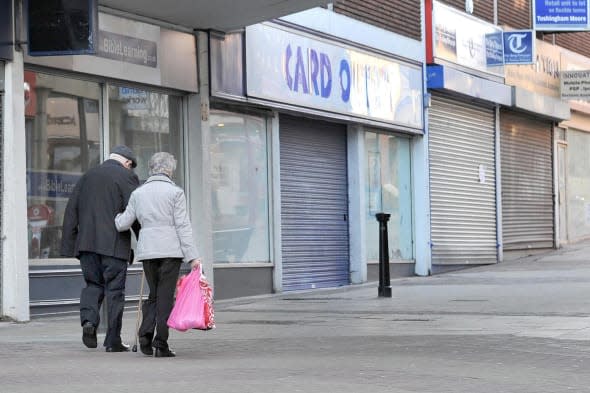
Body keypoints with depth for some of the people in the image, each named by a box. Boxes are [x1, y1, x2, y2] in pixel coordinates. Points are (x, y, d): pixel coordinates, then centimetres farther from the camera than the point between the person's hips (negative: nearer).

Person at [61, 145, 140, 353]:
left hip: (87, 243, 4)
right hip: (114, 244, -4)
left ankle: (89, 319, -9)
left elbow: (71, 212, 13)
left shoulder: (87, 176, 15)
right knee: (114, 289, 2)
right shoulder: (126, 177, -1)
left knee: (93, 284, 16)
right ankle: (113, 341, 4)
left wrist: (70, 246, 14)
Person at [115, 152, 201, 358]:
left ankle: (145, 336, 0)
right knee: (166, 296, 0)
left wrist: (116, 216, 34)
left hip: (147, 250, 4)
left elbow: (122, 224, 10)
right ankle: (161, 344, -3)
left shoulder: (138, 193, 9)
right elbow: (183, 226, -7)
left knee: (153, 295, 16)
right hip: (170, 250, -4)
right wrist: (192, 256, -7)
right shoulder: (175, 192, -2)